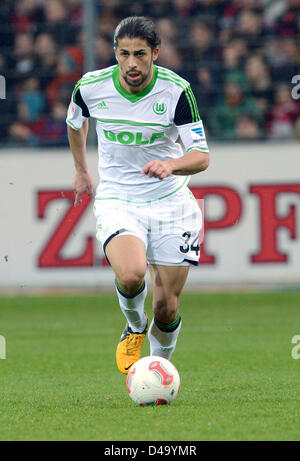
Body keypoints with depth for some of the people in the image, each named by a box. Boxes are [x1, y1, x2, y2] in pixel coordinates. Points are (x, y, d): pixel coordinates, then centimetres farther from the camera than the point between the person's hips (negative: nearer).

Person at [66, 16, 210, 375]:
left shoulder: (176, 90, -14)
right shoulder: (91, 87, -9)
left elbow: (201, 156, -16)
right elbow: (75, 122, 16)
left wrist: (170, 165, -36)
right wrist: (81, 170, 25)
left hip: (170, 202, 0)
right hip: (116, 201, 0)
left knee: (166, 307, 0)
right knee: (130, 275, -29)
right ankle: (135, 327, 5)